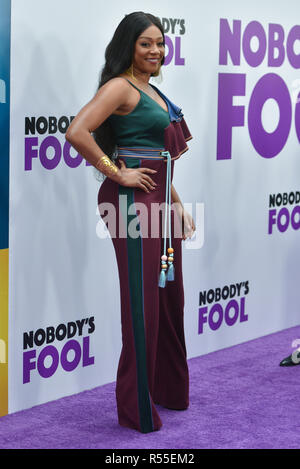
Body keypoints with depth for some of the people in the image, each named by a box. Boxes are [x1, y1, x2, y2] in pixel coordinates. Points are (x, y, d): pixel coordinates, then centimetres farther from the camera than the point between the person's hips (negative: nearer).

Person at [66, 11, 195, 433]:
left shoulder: (154, 92, 19)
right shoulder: (120, 87, -10)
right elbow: (77, 132, -24)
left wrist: (178, 205, 22)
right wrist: (118, 174, -18)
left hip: (160, 202, 9)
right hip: (133, 203, -9)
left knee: (170, 296, 14)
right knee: (143, 302, -5)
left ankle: (169, 390, 29)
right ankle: (137, 409, 6)